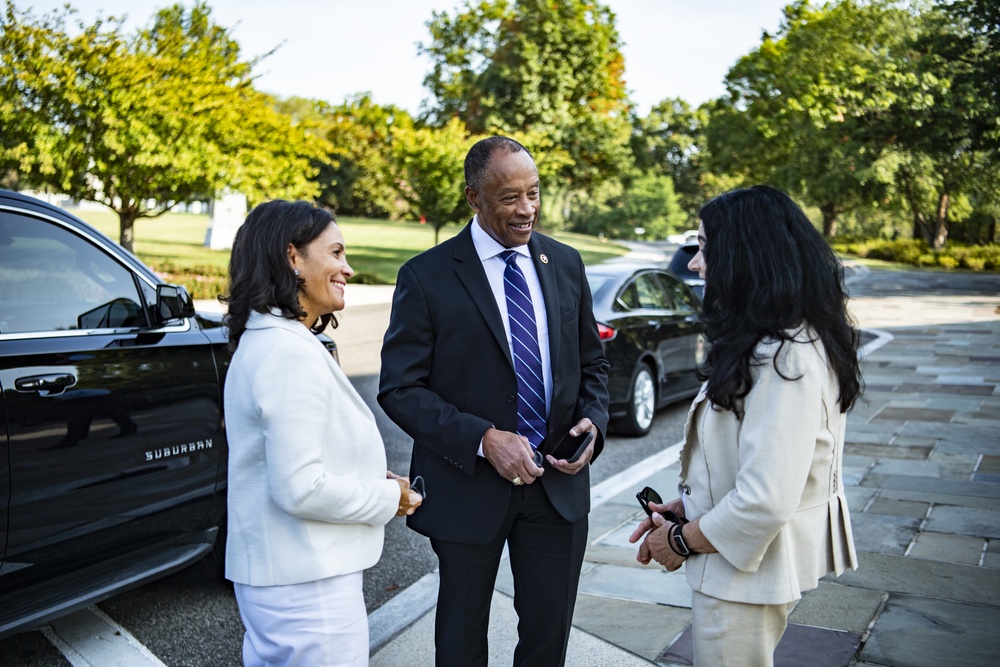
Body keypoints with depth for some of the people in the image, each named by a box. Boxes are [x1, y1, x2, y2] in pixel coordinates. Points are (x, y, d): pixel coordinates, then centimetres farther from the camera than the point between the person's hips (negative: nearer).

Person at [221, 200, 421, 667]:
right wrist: (389, 498, -12)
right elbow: (301, 488, -26)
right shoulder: (292, 353, -22)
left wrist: (374, 482, 6)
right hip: (306, 587, -10)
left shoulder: (261, 341, 11)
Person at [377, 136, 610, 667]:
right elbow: (399, 389, -13)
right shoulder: (426, 277, -11)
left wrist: (593, 421, -8)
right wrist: (484, 439, -23)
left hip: (557, 479, 3)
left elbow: (591, 363, 12)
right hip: (469, 484, -3)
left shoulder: (565, 263, 3)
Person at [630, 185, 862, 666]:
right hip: (739, 569, 10)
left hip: (746, 572, -9)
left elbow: (765, 501, -29)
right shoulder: (765, 342, 7)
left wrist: (681, 541, -14)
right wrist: (682, 508, 5)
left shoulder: (785, 359, -26)